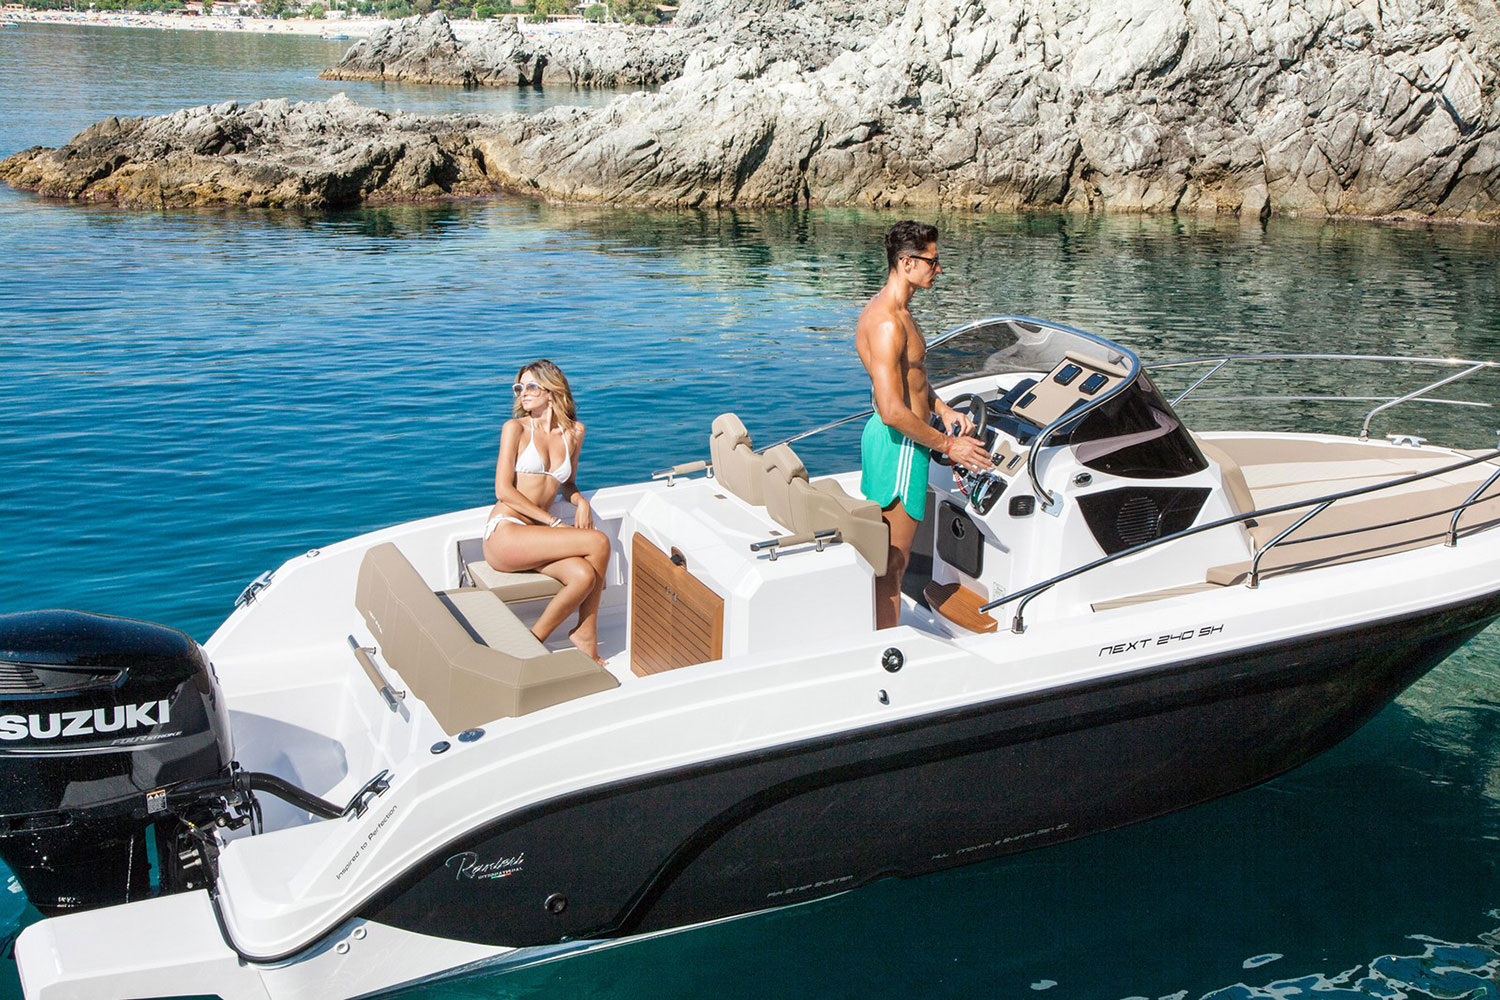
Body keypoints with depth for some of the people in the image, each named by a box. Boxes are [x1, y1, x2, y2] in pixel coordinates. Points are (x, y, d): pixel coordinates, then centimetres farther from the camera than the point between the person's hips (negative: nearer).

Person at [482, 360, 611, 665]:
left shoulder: (574, 432, 15)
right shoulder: (515, 428, 1)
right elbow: (503, 490, -6)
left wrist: (581, 501, 3)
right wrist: (555, 523, -11)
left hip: (535, 534, 5)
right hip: (504, 535, -5)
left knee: (583, 575, -28)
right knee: (599, 542, -23)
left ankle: (535, 638, -9)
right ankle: (586, 635, -9)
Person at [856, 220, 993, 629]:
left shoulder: (896, 310, 10)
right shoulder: (886, 322, -24)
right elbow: (893, 411, -28)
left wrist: (943, 410, 7)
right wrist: (948, 445, -19)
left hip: (886, 439, 11)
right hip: (899, 446, -11)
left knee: (881, 556, 21)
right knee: (893, 565, -2)